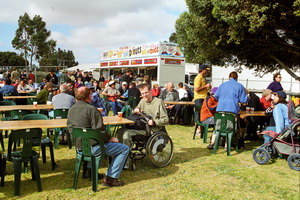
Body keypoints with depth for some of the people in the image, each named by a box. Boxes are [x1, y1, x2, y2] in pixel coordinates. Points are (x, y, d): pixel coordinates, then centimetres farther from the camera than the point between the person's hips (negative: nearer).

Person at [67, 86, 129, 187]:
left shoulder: (71, 109, 8)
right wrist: (111, 139, -5)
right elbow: (100, 131, -22)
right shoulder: (91, 109, -18)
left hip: (78, 146, 9)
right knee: (124, 149, -1)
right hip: (91, 147, -9)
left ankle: (90, 169, 35)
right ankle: (110, 178, -3)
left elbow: (70, 129, 17)